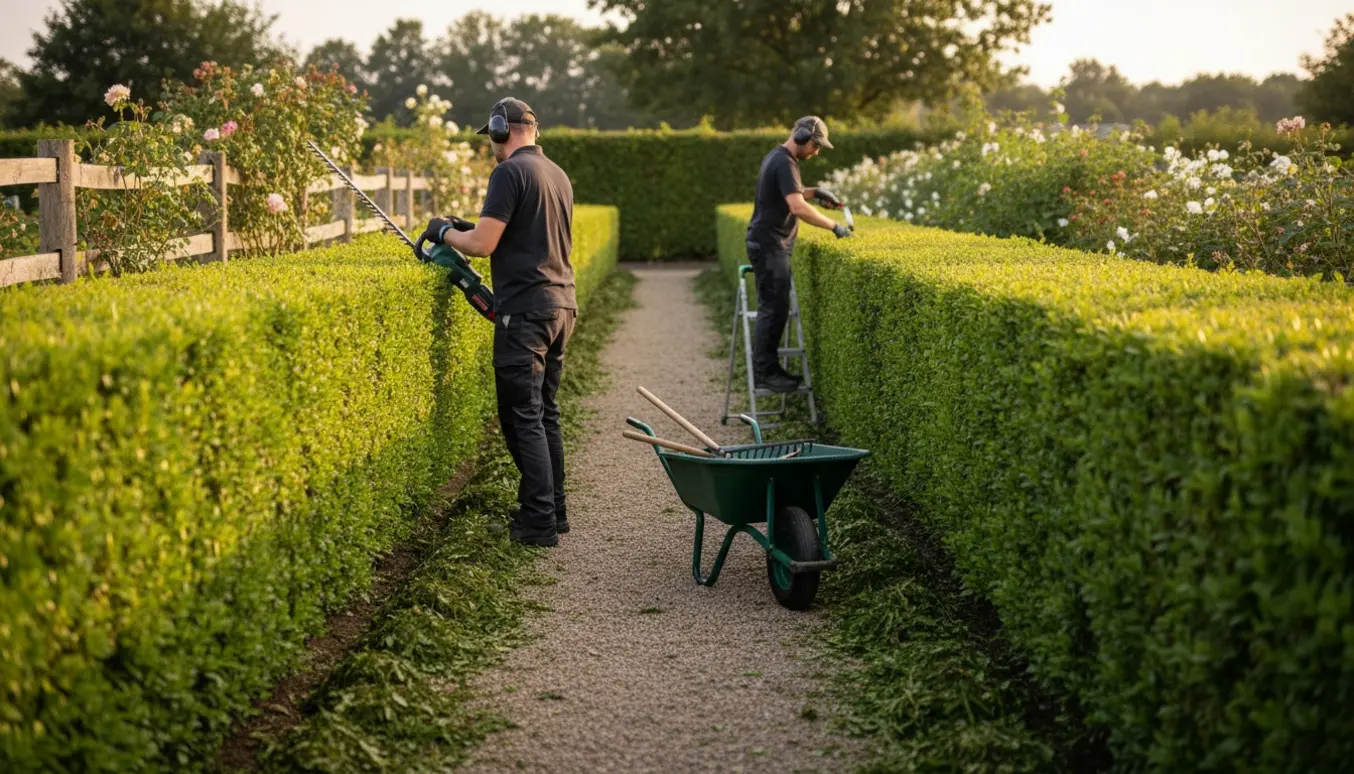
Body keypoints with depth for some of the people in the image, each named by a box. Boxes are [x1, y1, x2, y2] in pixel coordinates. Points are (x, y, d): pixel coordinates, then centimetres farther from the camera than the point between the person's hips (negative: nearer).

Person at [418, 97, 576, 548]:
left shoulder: (510, 172, -12)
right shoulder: (558, 175, 15)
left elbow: (482, 244, -17)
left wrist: (445, 231, 2)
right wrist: (476, 228, 23)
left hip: (525, 311, -9)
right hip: (562, 304, 9)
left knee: (522, 415, -5)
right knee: (545, 412, 16)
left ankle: (539, 522, -5)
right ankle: (553, 510, 21)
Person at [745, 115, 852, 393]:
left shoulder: (777, 157, 14)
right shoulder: (784, 163, -18)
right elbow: (798, 207, -27)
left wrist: (816, 192, 18)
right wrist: (834, 226, -20)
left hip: (771, 244, 10)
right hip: (769, 245, -10)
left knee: (775, 307, 12)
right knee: (773, 308, -8)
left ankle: (769, 367, 17)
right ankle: (763, 373, -4)